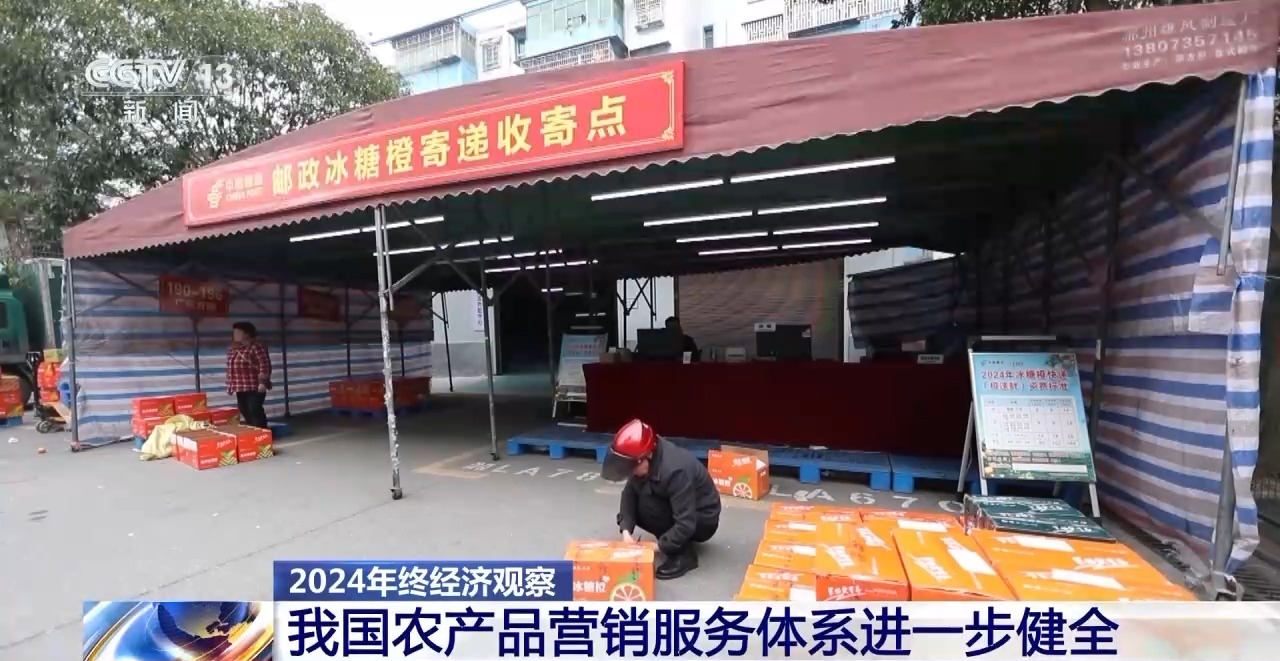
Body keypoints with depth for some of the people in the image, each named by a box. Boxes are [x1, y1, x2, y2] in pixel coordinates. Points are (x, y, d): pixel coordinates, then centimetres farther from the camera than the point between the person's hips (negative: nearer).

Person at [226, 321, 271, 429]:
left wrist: (262, 382, -20)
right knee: (245, 412, 9)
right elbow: (231, 368, 22)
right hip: (240, 387, 8)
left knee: (255, 411, -9)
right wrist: (230, 385, 19)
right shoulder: (233, 349, 15)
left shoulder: (256, 346, -11)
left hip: (254, 386, -8)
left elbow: (264, 364, -16)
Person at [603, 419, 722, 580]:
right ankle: (674, 541, 8)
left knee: (646, 505, -27)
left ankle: (684, 554, -12)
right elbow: (629, 493, -12)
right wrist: (626, 531, -24)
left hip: (703, 520, -8)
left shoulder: (675, 471, -36)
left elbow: (686, 525, -34)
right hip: (676, 509, 8)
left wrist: (656, 547, -30)